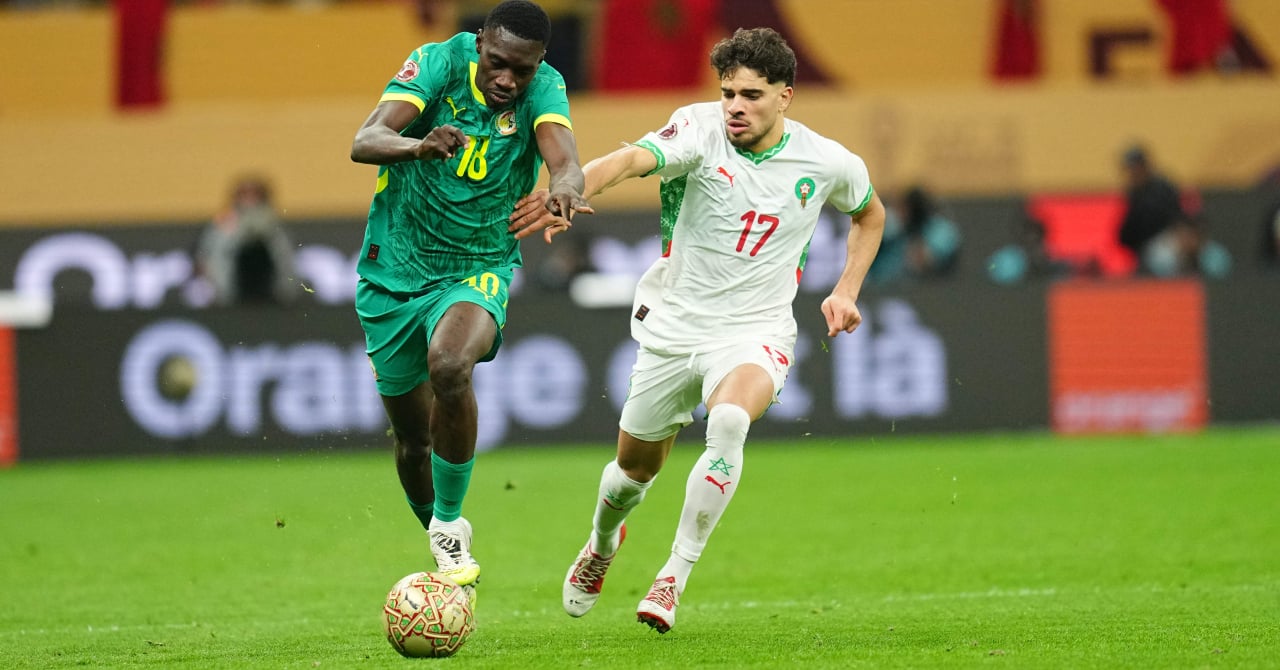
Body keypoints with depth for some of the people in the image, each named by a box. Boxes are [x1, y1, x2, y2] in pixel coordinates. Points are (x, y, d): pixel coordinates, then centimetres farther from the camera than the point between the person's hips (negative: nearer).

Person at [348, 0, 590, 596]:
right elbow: (364, 142, -27)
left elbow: (562, 155, -29)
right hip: (394, 272, 1)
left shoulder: (543, 89, -10)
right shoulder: (439, 62, -14)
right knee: (413, 438, 8)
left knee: (449, 365, -33)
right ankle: (441, 548, 35)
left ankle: (450, 526, -16)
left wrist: (565, 185, -54)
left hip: (478, 271, -1)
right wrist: (419, 146, -49)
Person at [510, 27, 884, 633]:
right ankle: (601, 544, 51)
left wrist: (846, 291, 6)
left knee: (728, 421, -33)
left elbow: (870, 214, 18)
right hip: (673, 327, 1)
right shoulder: (701, 130, -15)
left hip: (755, 336, -1)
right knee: (636, 466, 14)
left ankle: (675, 577, -23)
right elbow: (633, 159, -35)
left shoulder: (826, 163, -5)